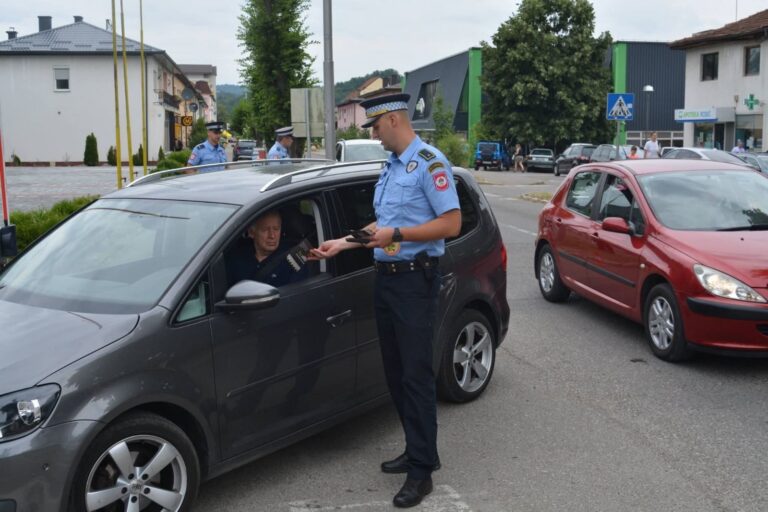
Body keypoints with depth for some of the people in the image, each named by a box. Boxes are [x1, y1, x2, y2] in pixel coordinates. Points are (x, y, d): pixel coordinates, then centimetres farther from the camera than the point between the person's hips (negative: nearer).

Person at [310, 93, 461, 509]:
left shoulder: (429, 163, -11)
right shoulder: (389, 166, 16)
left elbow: (452, 224, -17)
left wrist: (396, 235, -20)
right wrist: (344, 244, 15)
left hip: (415, 280, -9)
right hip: (386, 277, 9)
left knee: (416, 375, -5)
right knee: (395, 372, 13)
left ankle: (421, 470, 3)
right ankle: (416, 450, 26)